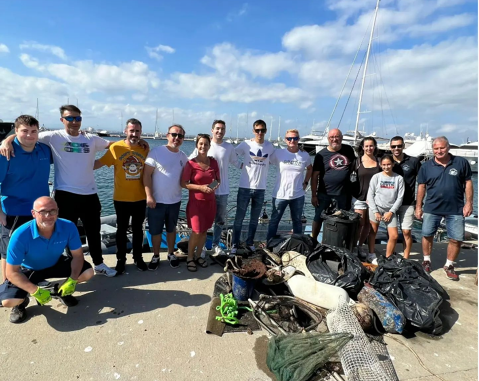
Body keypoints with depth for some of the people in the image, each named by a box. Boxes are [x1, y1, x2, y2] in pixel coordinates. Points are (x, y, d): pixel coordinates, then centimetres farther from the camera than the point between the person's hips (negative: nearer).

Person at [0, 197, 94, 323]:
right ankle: (21, 302, 14)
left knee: (88, 272, -15)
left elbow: (77, 255, -16)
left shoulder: (69, 227, -28)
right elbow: (12, 272, -25)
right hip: (28, 270, -2)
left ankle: (61, 292, 15)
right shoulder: (20, 236, -33)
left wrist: (72, 280, -30)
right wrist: (36, 291, -33)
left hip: (56, 264, 3)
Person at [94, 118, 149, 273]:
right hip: (121, 198, -2)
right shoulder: (116, 147, -10)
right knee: (122, 230, 12)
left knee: (138, 229, 15)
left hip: (140, 198, 2)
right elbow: (99, 163, -6)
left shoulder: (145, 148, -2)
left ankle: (138, 258, 31)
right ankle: (121, 259, 28)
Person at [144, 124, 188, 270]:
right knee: (156, 231, 8)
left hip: (175, 201, 4)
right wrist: (149, 196, -19)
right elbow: (147, 174, -13)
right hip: (157, 200, -3)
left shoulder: (183, 156, 4)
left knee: (171, 229, 18)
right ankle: (156, 256, 28)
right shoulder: (156, 152, -10)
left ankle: (171, 254, 35)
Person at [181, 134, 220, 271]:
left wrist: (216, 185, -10)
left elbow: (218, 179, 13)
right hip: (196, 202, -4)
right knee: (196, 231, -3)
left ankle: (198, 255, 29)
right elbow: (183, 183, -11)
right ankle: (189, 258, 17)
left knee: (204, 230, 12)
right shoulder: (191, 163, -10)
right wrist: (200, 187, -21)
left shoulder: (213, 162, 3)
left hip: (210, 201, 4)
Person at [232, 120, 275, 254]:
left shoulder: (270, 146, 3)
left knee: (255, 219, 14)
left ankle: (250, 242, 29)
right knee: (239, 218, 4)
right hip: (245, 187, -3)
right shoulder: (246, 144, -6)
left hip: (260, 188, 3)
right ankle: (235, 244, 16)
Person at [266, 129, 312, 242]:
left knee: (297, 221, 16)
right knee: (274, 220, 9)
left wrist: (305, 182, 10)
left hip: (298, 195, 2)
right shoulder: (278, 153, -5)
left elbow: (310, 169, 18)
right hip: (280, 194, -2)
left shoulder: (305, 155, 2)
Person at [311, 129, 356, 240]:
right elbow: (315, 175, -5)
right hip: (324, 193, -2)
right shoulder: (321, 154, -4)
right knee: (318, 218, 7)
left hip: (344, 193, 2)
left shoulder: (348, 150, 4)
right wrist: (313, 195, -9)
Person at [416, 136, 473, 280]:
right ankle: (426, 261, 27)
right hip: (431, 208, 0)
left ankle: (449, 266, 22)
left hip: (456, 209, 0)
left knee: (456, 239, 3)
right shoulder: (426, 166, 1)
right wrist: (418, 206, 2)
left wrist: (469, 203, -3)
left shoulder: (461, 162, 0)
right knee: (427, 235, 7)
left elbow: (468, 183, 4)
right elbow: (421, 187, 4)